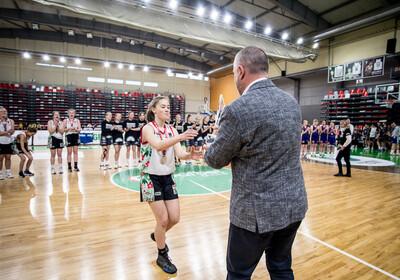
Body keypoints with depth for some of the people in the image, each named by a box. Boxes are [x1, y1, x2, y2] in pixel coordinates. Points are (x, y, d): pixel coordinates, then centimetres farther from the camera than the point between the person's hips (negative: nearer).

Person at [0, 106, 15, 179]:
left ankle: (8, 172, 15)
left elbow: (12, 132, -6)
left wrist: (12, 132, -28)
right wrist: (7, 132, -30)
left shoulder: (11, 121, 3)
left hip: (9, 142, 3)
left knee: (8, 157, 6)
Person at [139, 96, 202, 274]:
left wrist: (190, 155, -32)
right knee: (163, 219, -1)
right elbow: (158, 145, -34)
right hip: (151, 178, -5)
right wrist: (180, 137, -49)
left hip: (168, 177, 5)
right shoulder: (148, 128, -12)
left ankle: (157, 236, 41)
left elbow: (179, 153, -9)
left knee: (174, 218, 8)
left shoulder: (172, 130, 3)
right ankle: (162, 256, 24)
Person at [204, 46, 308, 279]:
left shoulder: (238, 110, -22)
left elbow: (216, 160, -10)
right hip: (294, 206, 7)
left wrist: (217, 138, 13)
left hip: (257, 213, -7)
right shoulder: (292, 102, 1)